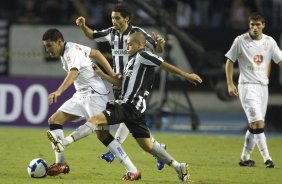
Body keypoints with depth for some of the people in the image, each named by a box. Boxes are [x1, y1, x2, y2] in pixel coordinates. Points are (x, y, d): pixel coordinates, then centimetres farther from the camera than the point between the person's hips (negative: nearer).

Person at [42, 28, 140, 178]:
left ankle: (132, 170, -10)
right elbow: (96, 53, 19)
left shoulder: (72, 52, -19)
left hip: (94, 94, -10)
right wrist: (112, 75, 15)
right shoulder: (73, 48, 9)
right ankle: (61, 164, 3)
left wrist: (58, 92, -54)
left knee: (103, 135, -14)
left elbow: (73, 73, -38)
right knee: (54, 121, 1)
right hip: (81, 95, 10)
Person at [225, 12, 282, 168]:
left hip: (263, 86, 5)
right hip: (247, 86, -5)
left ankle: (245, 157, 19)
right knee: (258, 123, -15)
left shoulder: (269, 42, 5)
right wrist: (230, 84, -5)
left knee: (254, 125, 9)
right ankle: (266, 158, -16)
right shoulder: (240, 41, -5)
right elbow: (230, 61, 2)